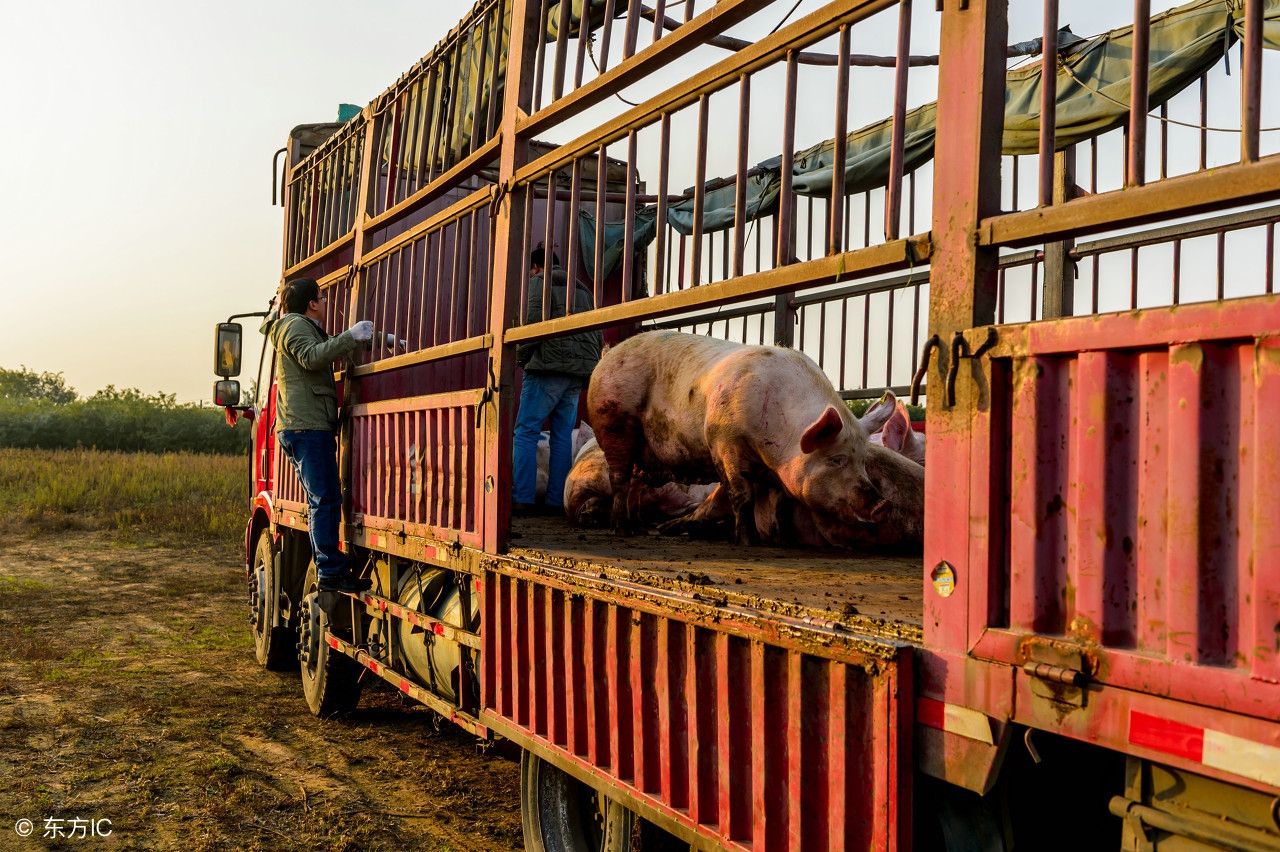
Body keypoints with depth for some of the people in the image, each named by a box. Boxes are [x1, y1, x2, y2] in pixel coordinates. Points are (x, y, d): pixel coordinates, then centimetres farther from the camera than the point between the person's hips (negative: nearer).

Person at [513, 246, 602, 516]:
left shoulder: (539, 282, 4)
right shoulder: (582, 289, 25)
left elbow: (533, 321, -11)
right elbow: (598, 334, 21)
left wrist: (521, 357, 0)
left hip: (549, 367, -7)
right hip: (579, 372, 7)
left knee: (526, 432, -5)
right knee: (563, 437, 7)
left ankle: (522, 499, -12)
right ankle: (557, 501, 3)